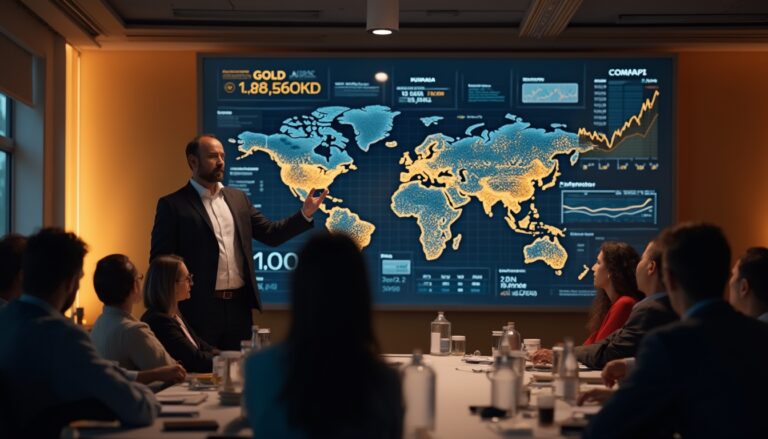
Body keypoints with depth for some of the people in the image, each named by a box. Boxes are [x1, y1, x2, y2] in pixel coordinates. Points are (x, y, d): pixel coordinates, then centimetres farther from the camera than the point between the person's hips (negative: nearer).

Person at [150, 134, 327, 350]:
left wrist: (305, 214, -2)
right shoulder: (172, 205, -4)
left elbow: (271, 234, 12)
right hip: (199, 310, -5)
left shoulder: (238, 199, 13)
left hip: (239, 308, 5)